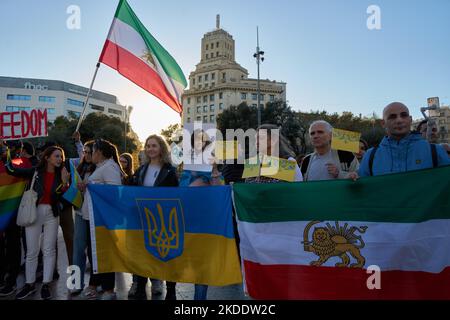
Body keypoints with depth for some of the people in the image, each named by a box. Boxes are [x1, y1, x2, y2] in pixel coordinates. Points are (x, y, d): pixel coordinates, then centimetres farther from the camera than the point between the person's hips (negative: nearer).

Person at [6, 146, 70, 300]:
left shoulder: (60, 174, 2)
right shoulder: (36, 171, -2)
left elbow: (63, 197, -4)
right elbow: (12, 170, -3)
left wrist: (64, 182, -16)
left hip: (51, 214, 1)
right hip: (34, 211, -1)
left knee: (49, 250, 5)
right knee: (32, 251, 6)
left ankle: (46, 285, 16)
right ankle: (30, 284, 22)